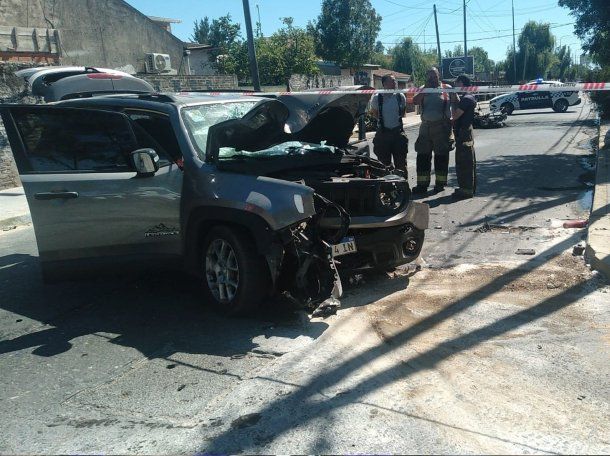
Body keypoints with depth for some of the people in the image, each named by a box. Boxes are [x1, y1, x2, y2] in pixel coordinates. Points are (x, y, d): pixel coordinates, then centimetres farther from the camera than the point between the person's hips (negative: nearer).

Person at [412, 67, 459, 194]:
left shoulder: (447, 88, 4)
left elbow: (457, 103, 3)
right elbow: (415, 101, -4)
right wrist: (425, 88, -9)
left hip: (441, 126, -3)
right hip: (426, 126, 3)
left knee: (441, 156, 2)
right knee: (422, 156, 3)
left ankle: (440, 183, 12)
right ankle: (422, 184, 10)